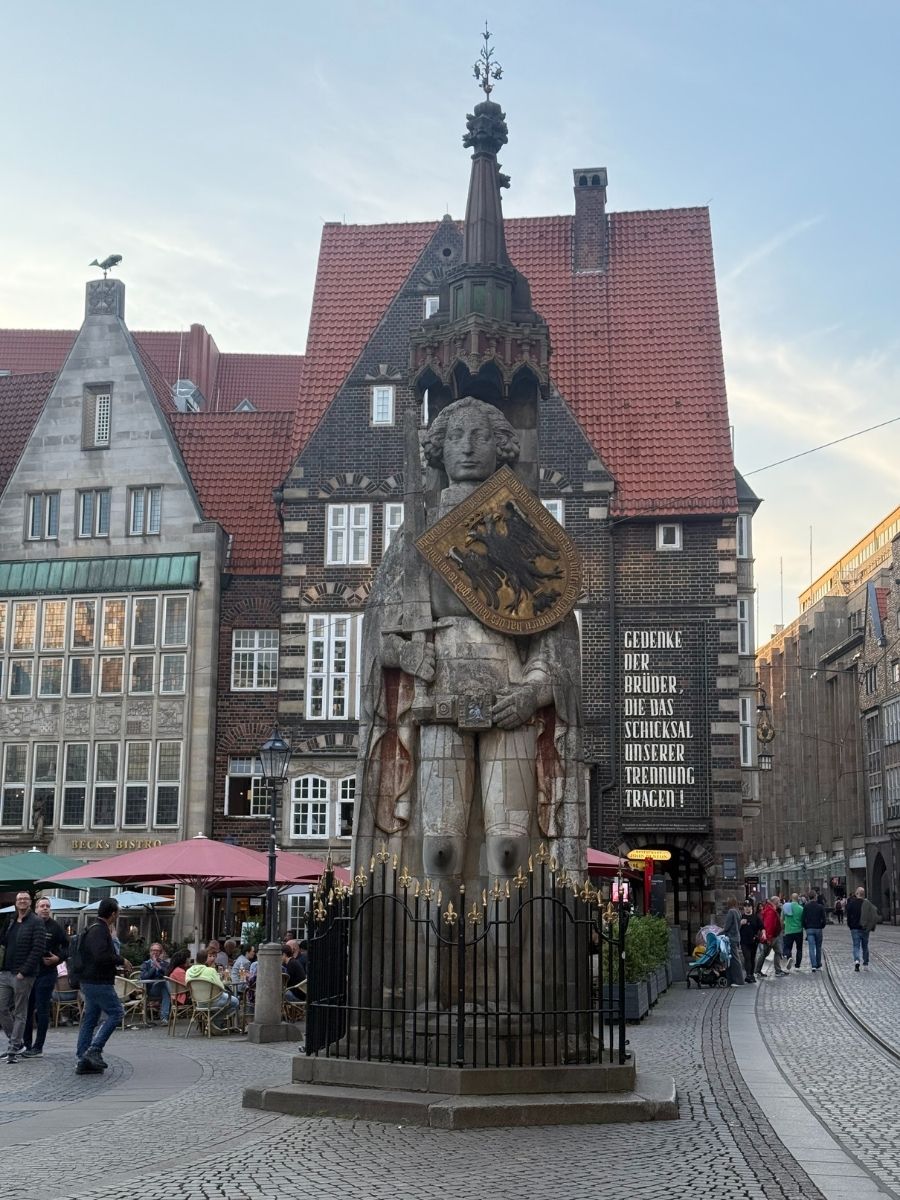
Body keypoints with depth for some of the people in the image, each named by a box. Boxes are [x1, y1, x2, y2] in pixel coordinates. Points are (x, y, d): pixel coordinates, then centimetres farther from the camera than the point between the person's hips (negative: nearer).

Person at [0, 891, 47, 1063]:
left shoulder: (36, 922, -7)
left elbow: (37, 949, -13)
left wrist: (23, 971, -17)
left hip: (23, 976, -6)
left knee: (20, 1013, 1)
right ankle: (16, 1042, 20)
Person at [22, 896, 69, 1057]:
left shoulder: (56, 927, -1)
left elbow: (67, 947, 2)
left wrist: (58, 958, -15)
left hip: (47, 973, -4)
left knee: (42, 1010, -2)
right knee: (27, 1009, 7)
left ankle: (38, 1047, 2)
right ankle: (27, 1045, 17)